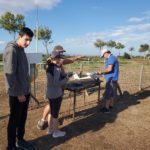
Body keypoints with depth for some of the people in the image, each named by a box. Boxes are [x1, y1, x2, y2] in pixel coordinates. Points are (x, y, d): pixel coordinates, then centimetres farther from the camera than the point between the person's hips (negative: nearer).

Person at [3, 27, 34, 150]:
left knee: (23, 118, 18)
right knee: (14, 120, 6)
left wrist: (26, 90, 14)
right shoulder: (11, 50, -16)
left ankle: (20, 140, 36)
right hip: (16, 94, -8)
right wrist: (19, 93, -16)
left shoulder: (21, 50, 11)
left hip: (25, 91, 8)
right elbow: (10, 75, -20)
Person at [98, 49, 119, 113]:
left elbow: (109, 69, -25)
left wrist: (102, 71, -12)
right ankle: (111, 105, 28)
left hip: (111, 79, -11)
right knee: (112, 92, 17)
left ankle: (106, 108, 0)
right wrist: (103, 72, 14)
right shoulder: (112, 58, 17)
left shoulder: (111, 58, -15)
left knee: (108, 93, -6)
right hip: (112, 78, 11)